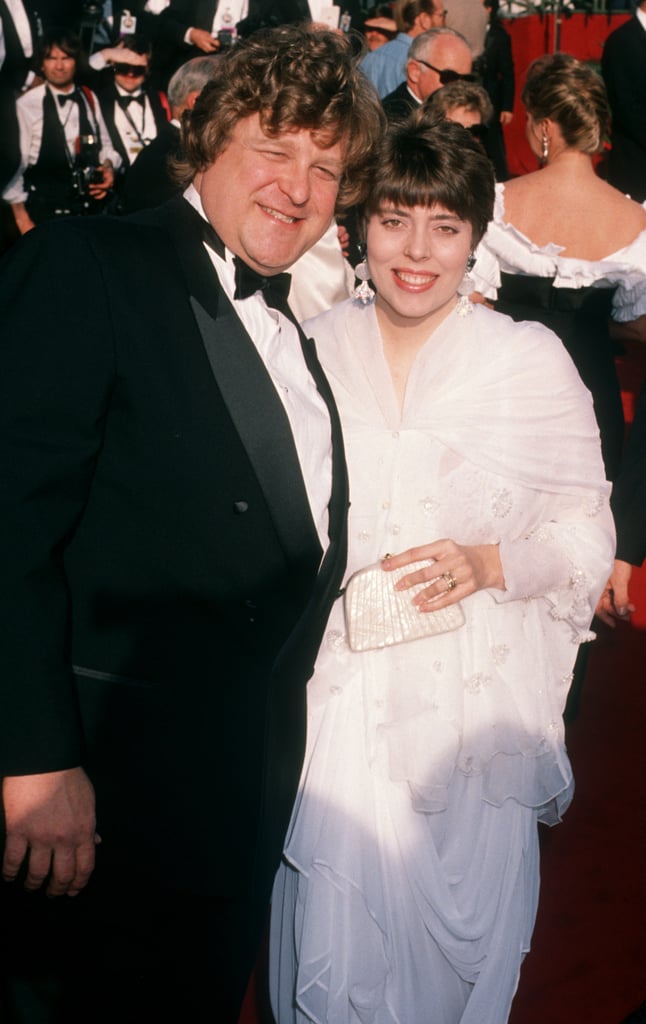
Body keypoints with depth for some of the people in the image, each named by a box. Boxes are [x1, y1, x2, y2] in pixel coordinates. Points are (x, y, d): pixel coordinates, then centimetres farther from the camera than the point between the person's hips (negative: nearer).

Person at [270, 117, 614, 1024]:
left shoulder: (530, 359, -3)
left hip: (475, 704, -1)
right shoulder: (313, 352, 3)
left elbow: (588, 535, 0)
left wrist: (489, 565, -16)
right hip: (337, 701, 1)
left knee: (461, 935, 9)